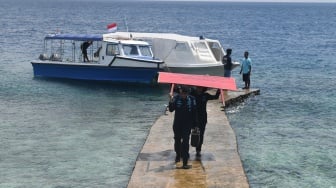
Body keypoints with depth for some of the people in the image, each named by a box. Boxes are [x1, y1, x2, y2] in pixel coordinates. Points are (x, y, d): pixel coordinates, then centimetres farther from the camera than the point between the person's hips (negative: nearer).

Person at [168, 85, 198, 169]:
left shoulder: (191, 99, -6)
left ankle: (185, 163, -4)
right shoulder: (176, 98, -7)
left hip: (187, 125, -2)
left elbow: (194, 112, 2)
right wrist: (171, 102, -28)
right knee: (177, 140, 18)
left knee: (185, 142, -7)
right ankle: (178, 155, 43)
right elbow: (171, 109, -10)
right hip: (177, 124, 2)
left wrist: (194, 124, 2)